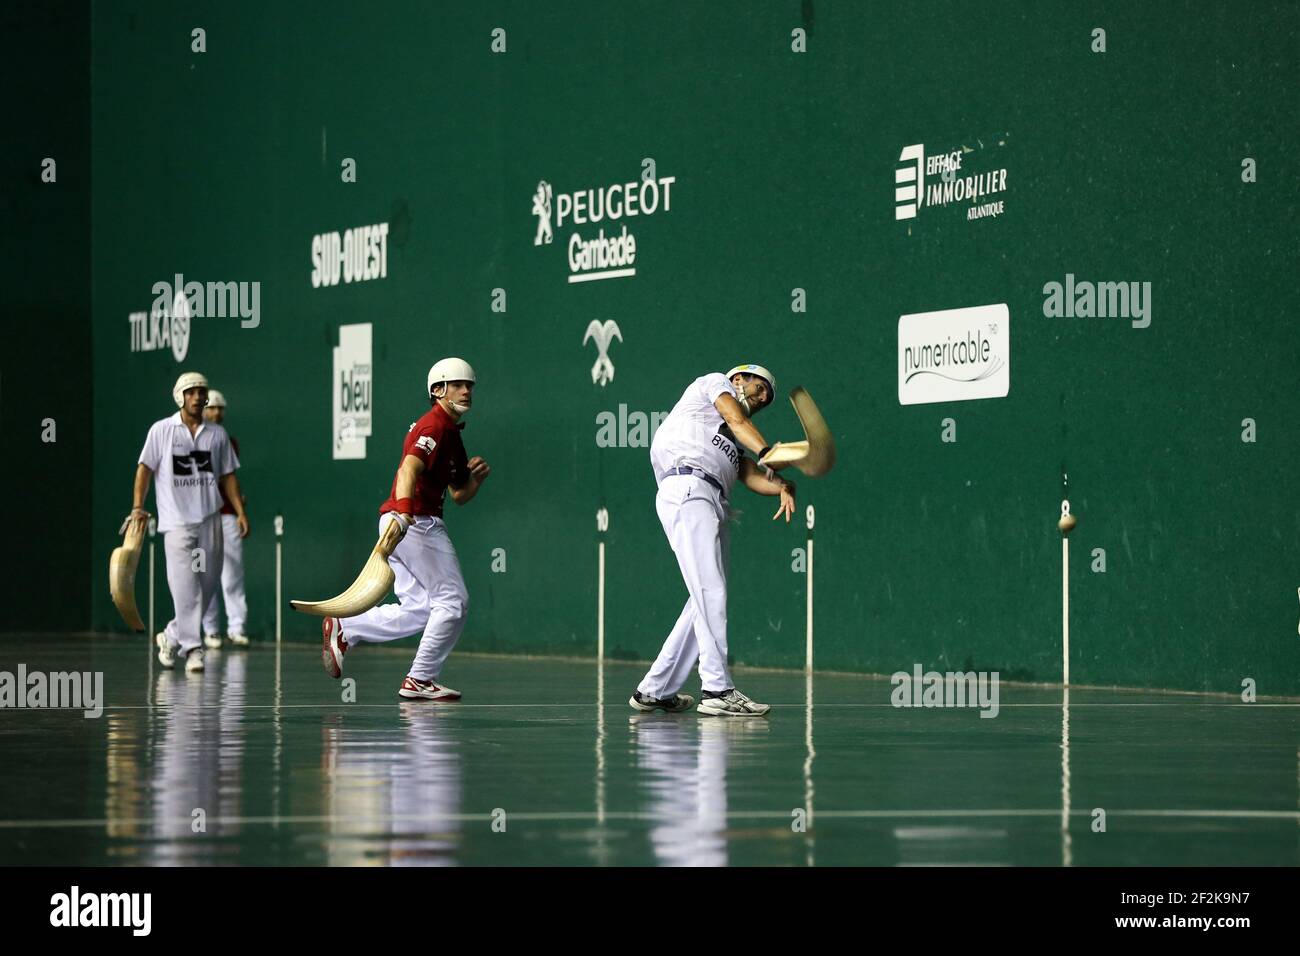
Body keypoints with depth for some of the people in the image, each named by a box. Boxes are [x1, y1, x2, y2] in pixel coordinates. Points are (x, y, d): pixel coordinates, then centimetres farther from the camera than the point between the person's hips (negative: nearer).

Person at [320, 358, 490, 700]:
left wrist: (476, 476, 4)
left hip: (404, 521, 10)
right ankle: (420, 680, -3)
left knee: (418, 610, 11)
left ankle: (342, 629, 10)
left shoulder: (452, 434, 21)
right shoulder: (434, 426, -10)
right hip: (417, 523, -10)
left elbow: (459, 495, 25)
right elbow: (409, 468, -29)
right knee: (452, 601, -6)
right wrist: (403, 509, -45)